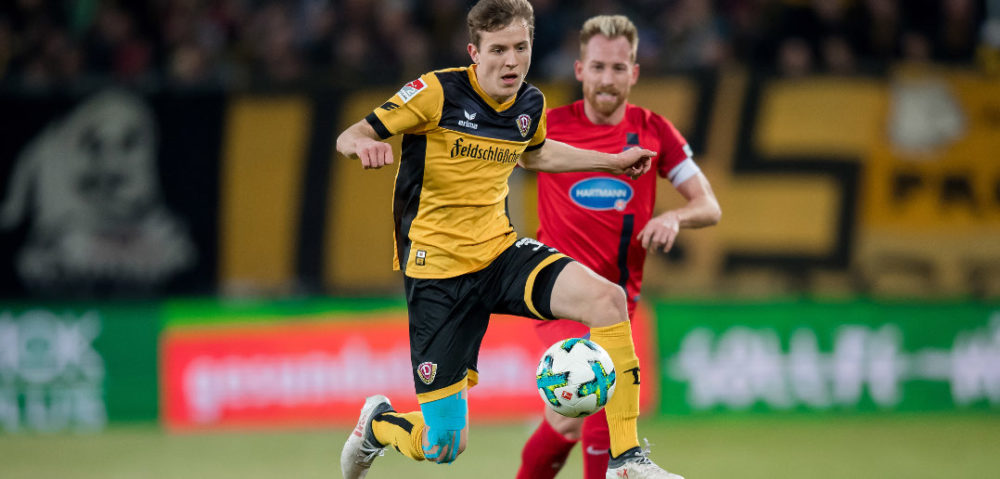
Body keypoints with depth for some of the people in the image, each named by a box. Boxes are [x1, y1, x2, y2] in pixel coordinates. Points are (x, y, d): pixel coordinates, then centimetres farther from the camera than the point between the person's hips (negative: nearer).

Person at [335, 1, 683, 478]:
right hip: (438, 272, -5)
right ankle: (378, 423, 33)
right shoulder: (438, 92, -13)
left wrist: (613, 162, 31)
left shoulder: (530, 105, 4)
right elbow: (349, 137, -12)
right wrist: (362, 143, -36)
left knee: (606, 298, -24)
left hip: (499, 251, 5)